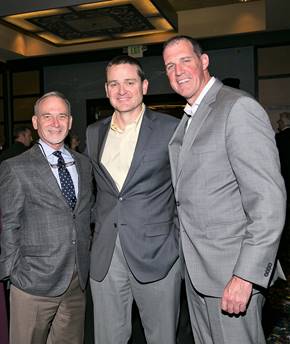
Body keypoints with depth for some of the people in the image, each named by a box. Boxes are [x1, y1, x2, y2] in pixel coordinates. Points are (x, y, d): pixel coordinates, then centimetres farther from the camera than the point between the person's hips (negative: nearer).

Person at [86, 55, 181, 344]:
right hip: (104, 256, 4)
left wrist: (180, 240, -4)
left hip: (156, 253, -3)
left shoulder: (171, 129, -4)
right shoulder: (94, 133, 10)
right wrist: (101, 225, 13)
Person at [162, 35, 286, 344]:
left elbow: (268, 200, -20)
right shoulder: (188, 119, 13)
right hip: (195, 267, 8)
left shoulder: (238, 108, -14)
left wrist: (245, 275, -22)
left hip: (233, 271, -8)